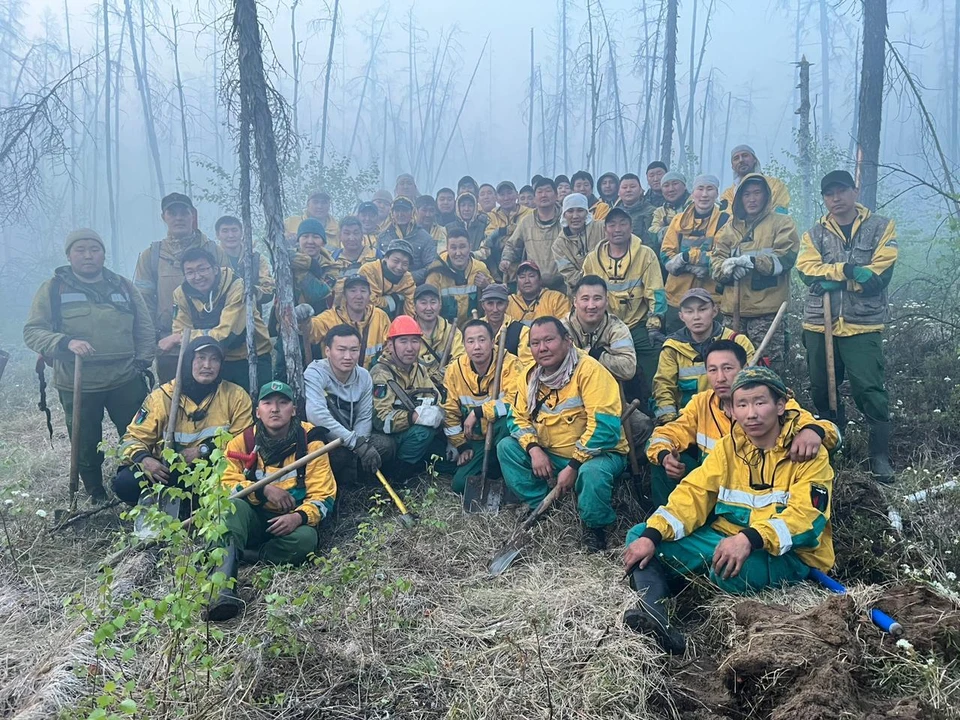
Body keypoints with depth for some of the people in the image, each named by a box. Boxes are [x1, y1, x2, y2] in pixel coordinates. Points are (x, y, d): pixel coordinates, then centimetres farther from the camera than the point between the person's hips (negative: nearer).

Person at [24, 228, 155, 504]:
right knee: (86, 447, 10)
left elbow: (145, 328, 15)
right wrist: (66, 342, -21)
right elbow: (32, 331, -4)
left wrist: (142, 360, 3)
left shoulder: (123, 286, 9)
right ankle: (97, 497, 28)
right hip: (77, 386, -2)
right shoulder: (53, 289, 0)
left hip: (126, 381, 2)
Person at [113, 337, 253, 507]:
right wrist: (144, 459, -21)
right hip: (168, 471, 2)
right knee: (125, 483, -24)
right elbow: (133, 437, 2)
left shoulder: (236, 396, -2)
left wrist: (203, 450, -17)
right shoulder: (163, 396, 0)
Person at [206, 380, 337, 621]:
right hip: (250, 521, 1)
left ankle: (229, 556, -23)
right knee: (234, 504, -32)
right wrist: (263, 490, -21)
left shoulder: (310, 442, -6)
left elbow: (323, 497, -9)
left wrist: (299, 517, -29)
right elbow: (226, 484, -7)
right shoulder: (242, 442, 0)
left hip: (289, 524, -1)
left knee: (306, 538, -34)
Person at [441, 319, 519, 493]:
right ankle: (494, 469, 14)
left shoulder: (509, 363, -17)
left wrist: (477, 412, -26)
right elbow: (450, 412, 3)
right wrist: (461, 445, -1)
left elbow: (514, 401, -31)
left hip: (504, 433, -3)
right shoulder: (455, 369, -6)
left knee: (509, 417, -37)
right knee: (460, 484, -14)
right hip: (476, 439, 3)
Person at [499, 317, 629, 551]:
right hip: (551, 454, 6)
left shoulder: (588, 369, -21)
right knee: (506, 447, -6)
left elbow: (604, 425, -27)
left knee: (591, 472, -37)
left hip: (596, 453, -6)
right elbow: (518, 417, 7)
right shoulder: (529, 376, 0)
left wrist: (573, 466, -25)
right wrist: (534, 449, -13)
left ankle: (595, 526, -5)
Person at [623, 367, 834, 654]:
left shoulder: (808, 452, -7)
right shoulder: (729, 447, 7)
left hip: (787, 555, -5)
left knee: (731, 569, -39)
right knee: (639, 536, -8)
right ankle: (653, 612, -32)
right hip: (726, 540, 5)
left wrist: (751, 539, -37)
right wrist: (651, 535, -16)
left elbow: (806, 516, -19)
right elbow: (694, 493, 0)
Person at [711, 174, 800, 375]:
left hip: (767, 309, -4)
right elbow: (715, 260, 7)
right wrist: (728, 267, -16)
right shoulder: (730, 227, 17)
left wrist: (751, 262, -19)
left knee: (768, 368, -3)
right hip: (733, 309, 4)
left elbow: (784, 258, -9)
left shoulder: (781, 223, 5)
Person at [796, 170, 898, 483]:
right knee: (822, 390, 11)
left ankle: (881, 456, 4)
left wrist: (831, 279, -10)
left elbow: (880, 276, -9)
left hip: (863, 325, -3)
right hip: (819, 324, 3)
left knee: (869, 390, -7)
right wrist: (849, 270, -18)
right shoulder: (814, 234, 11)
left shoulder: (881, 227, 4)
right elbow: (807, 270, -7)